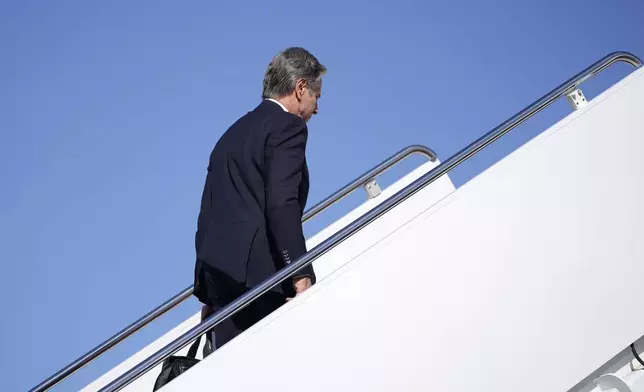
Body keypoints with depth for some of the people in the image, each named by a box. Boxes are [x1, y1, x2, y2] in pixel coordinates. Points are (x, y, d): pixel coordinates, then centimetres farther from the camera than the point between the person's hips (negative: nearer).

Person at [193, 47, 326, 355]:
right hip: (257, 273, -8)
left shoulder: (232, 134, 25)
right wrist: (302, 275, -18)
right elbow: (281, 205, -15)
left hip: (217, 272, 8)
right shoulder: (287, 126, -1)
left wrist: (207, 294, 24)